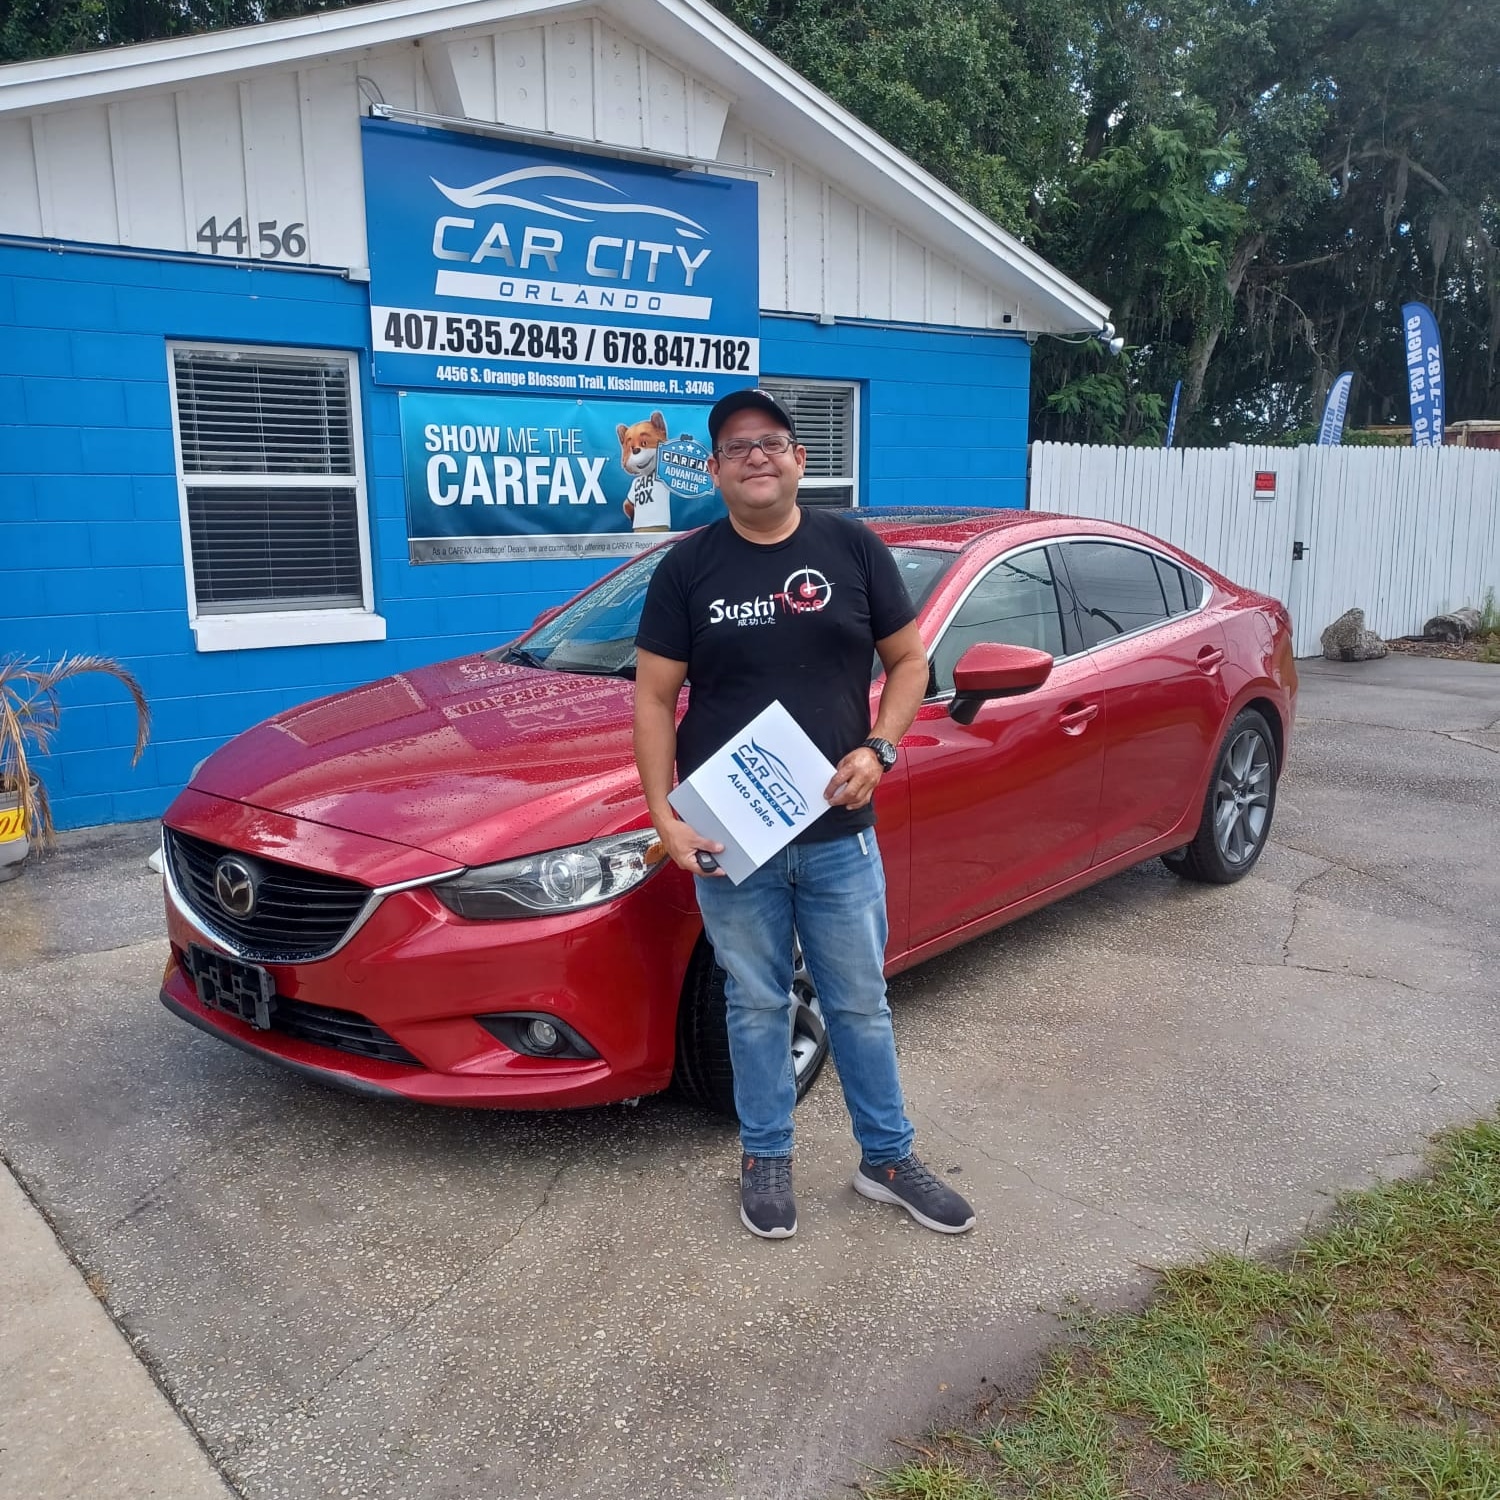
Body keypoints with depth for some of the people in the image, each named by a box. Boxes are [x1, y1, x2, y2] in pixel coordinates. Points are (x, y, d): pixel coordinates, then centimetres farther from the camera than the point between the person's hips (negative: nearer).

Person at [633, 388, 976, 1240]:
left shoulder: (855, 549, 1)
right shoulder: (688, 569, -1)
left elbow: (909, 661, 6)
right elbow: (655, 699, -1)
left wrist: (879, 749, -10)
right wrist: (663, 815, -11)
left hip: (839, 831, 1)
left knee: (862, 1002, 13)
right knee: (757, 1005, 13)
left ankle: (888, 1158, 31)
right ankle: (767, 1159, 31)